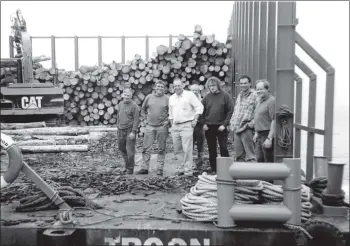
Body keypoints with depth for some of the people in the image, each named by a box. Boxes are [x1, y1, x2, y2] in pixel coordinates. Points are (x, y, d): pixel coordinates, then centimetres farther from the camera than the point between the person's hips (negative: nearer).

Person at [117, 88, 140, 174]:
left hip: (130, 130, -6)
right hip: (121, 130, 6)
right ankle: (127, 165, 28)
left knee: (130, 150, -4)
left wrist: (133, 132, -17)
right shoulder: (120, 104, 11)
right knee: (122, 149, 12)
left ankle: (130, 169, 8)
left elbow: (136, 120, -12)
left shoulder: (134, 106, -9)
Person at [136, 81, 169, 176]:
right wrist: (145, 116, 8)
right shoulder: (149, 97, 6)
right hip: (150, 126, 2)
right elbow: (143, 109, 18)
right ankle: (144, 168, 11)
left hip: (162, 127, -2)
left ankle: (160, 169, 14)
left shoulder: (167, 99, 0)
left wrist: (168, 121, -6)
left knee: (161, 149, 5)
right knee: (146, 148, 2)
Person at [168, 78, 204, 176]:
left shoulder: (189, 94, -2)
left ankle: (188, 171, -2)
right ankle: (182, 167, 21)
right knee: (177, 150, 8)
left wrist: (195, 120, -9)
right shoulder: (171, 98, 15)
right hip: (175, 126, 6)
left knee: (187, 149, -8)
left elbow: (199, 107, -4)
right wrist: (172, 125, 16)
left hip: (186, 125, -6)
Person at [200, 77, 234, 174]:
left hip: (221, 127, -3)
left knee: (223, 148, -3)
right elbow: (202, 111, 9)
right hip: (209, 127, 3)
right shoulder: (207, 97, 6)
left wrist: (224, 124, -12)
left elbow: (230, 110, -6)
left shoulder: (225, 96, -3)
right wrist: (204, 123, -2)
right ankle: (214, 170, 18)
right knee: (211, 150, 8)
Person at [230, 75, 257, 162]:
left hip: (246, 129, -7)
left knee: (250, 154, -6)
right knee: (238, 155, 13)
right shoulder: (239, 95, 19)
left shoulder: (254, 95, -6)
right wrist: (232, 123, 16)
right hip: (236, 129, 8)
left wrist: (252, 123, -17)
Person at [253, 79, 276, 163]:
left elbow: (274, 121, -20)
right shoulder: (260, 100, 15)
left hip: (267, 135, -9)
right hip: (260, 135, 9)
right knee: (259, 160, 15)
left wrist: (269, 138, -22)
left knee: (268, 161, -1)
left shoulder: (272, 101, -15)